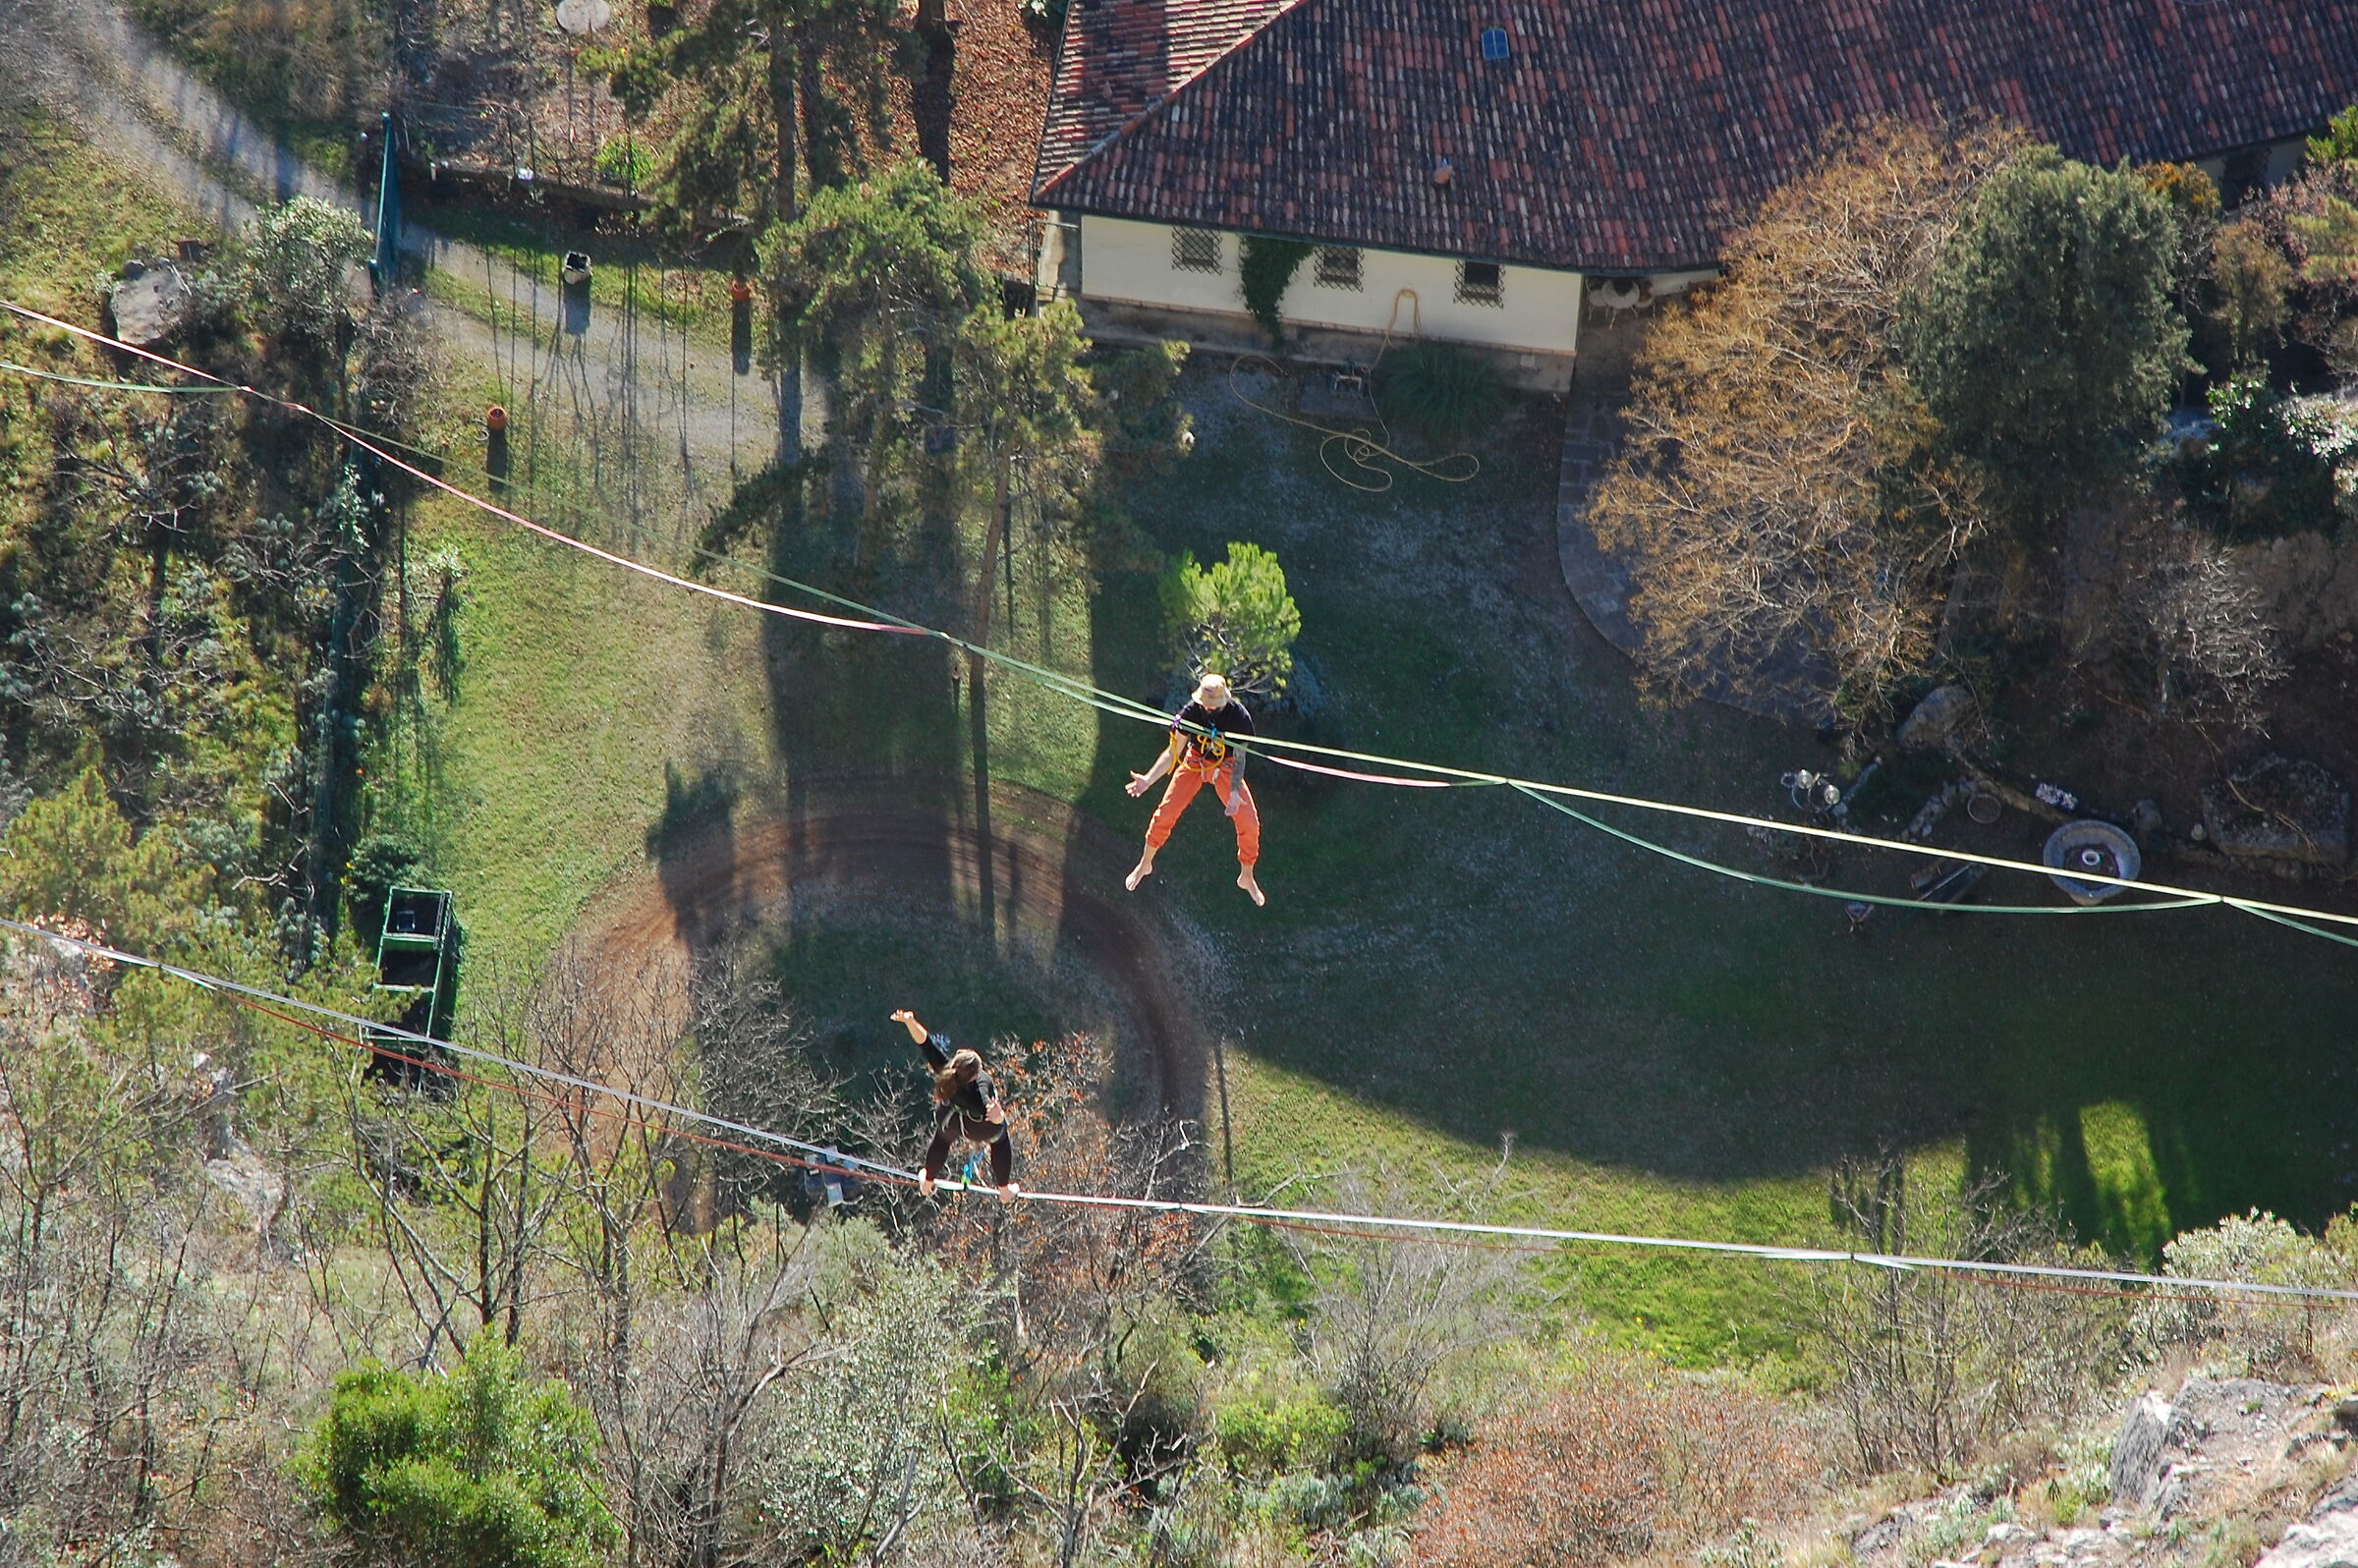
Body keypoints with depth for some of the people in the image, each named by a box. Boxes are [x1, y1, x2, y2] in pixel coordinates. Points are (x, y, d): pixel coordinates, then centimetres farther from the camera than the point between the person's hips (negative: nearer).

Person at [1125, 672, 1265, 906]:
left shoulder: (1239, 717, -27)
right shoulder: (1191, 712, -24)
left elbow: (1239, 758, -21)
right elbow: (1173, 753, -18)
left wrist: (1234, 792, -35)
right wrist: (1148, 779, -31)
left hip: (1225, 767, 0)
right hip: (1195, 762, 0)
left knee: (1249, 823, -7)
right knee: (1165, 813, -6)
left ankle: (1246, 877, 16)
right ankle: (1145, 864, 18)